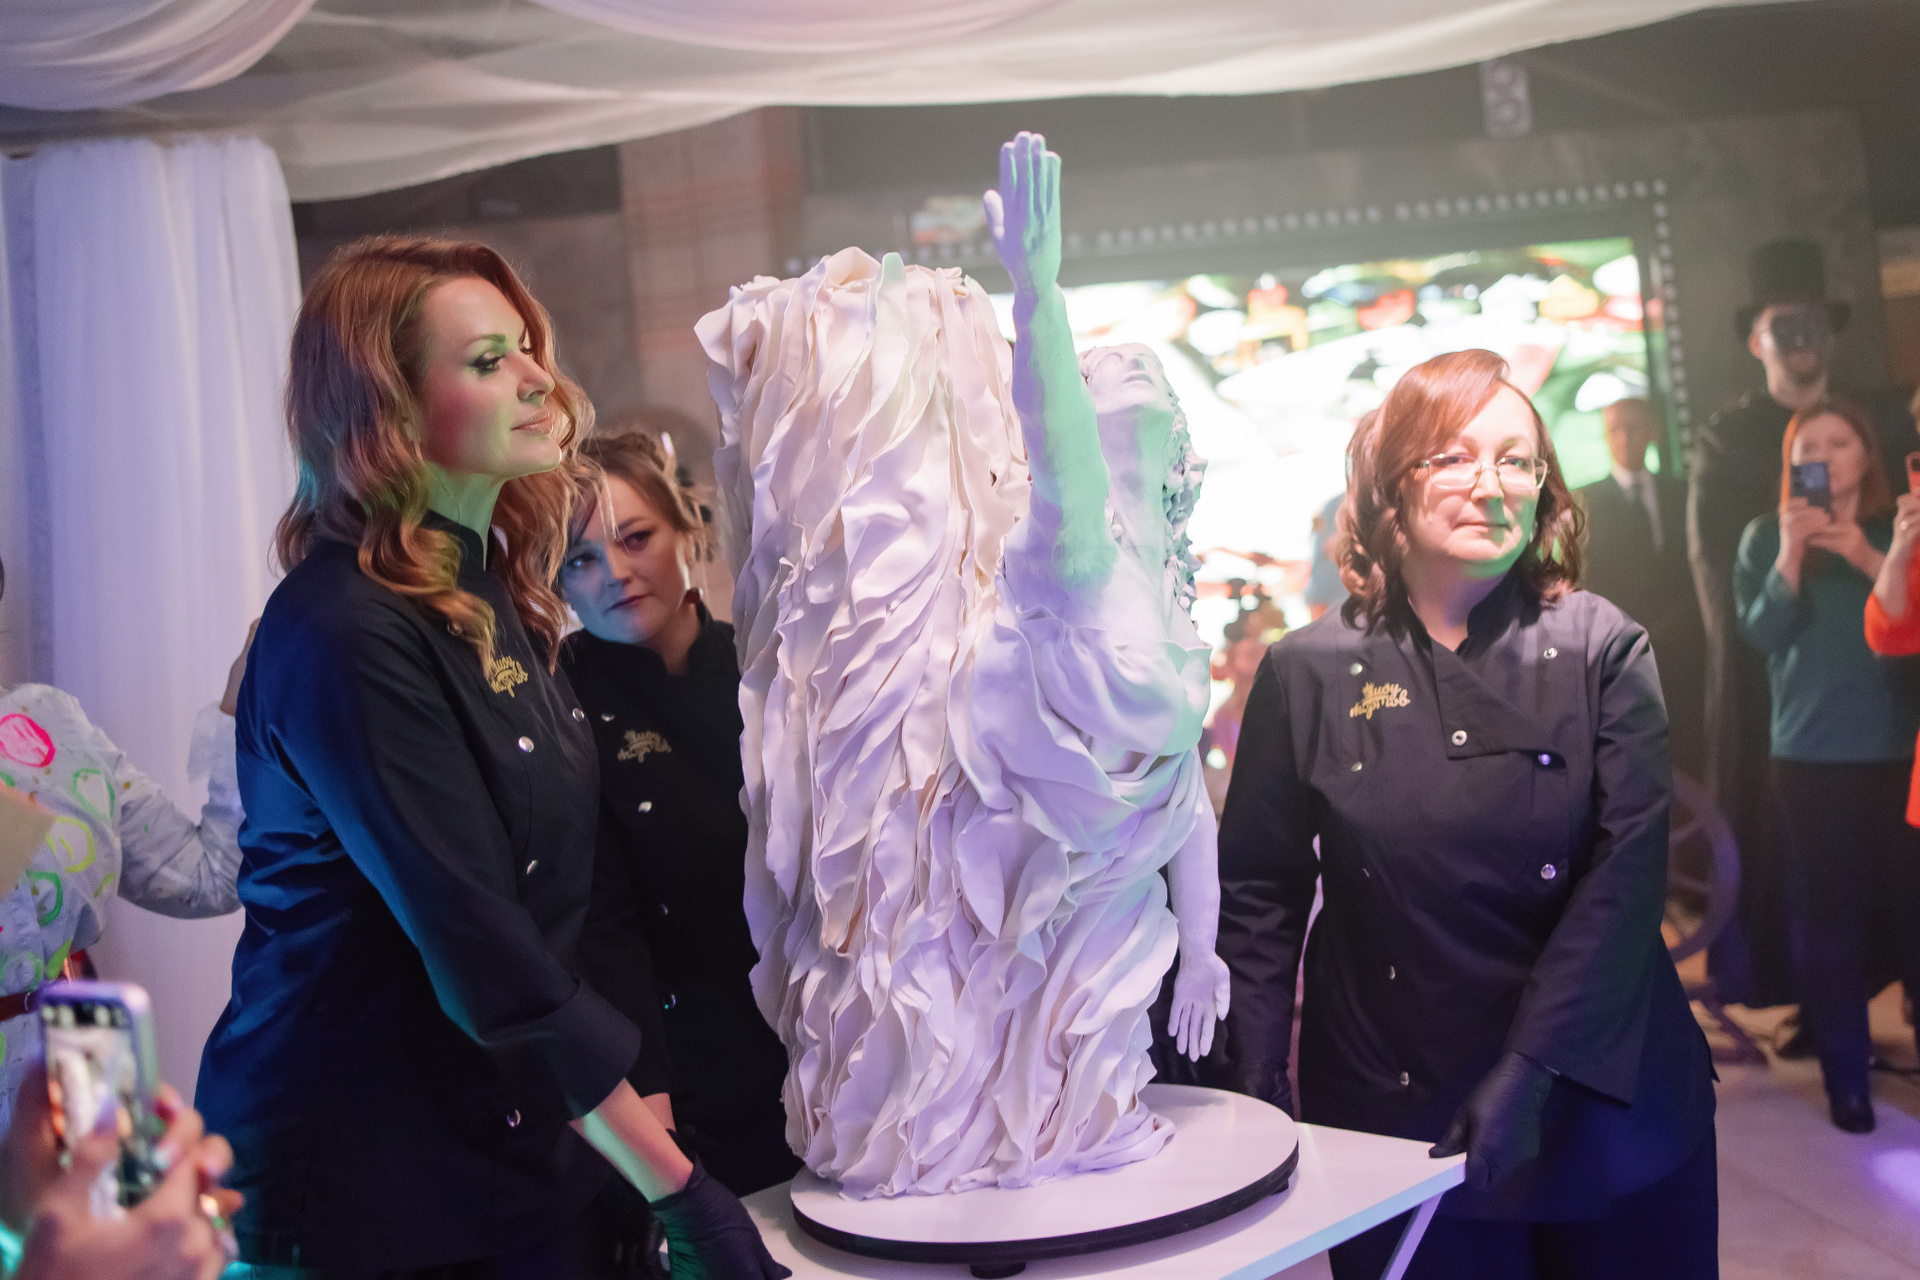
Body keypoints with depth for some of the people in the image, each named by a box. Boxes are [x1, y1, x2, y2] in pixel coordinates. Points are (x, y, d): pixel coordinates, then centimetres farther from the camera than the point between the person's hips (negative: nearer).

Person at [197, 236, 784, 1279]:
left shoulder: (494, 593, 5)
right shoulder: (346, 634, -21)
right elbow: (485, 958, -25)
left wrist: (622, 1088, 5)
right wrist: (677, 1190, -23)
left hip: (520, 1145, 7)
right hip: (362, 1188, -7)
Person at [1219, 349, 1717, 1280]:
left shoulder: (1603, 649, -3)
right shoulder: (1308, 672, -3)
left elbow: (1628, 868, -10)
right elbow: (1258, 894, 1)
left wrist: (1530, 1073, -18)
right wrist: (1258, 1088, -5)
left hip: (1602, 1107, 1)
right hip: (1396, 1122, 0)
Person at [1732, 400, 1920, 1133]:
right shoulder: (1766, 536, 5)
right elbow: (1762, 635, -6)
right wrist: (1791, 554, -16)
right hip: (1810, 756, -1)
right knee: (1828, 920, 1)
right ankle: (1846, 1077, 11)